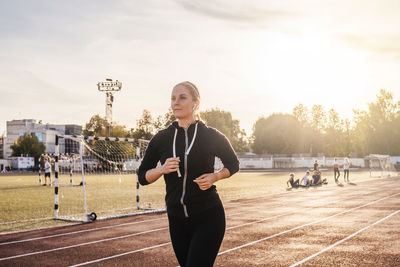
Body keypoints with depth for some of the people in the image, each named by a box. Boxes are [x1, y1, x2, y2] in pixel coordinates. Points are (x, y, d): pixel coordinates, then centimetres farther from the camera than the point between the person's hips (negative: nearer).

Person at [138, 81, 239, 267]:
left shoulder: (212, 137, -4)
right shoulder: (162, 138, 3)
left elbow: (233, 164, 11)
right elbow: (142, 177, 6)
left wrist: (214, 177, -8)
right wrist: (162, 169, -14)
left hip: (208, 218, -4)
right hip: (177, 220, 4)